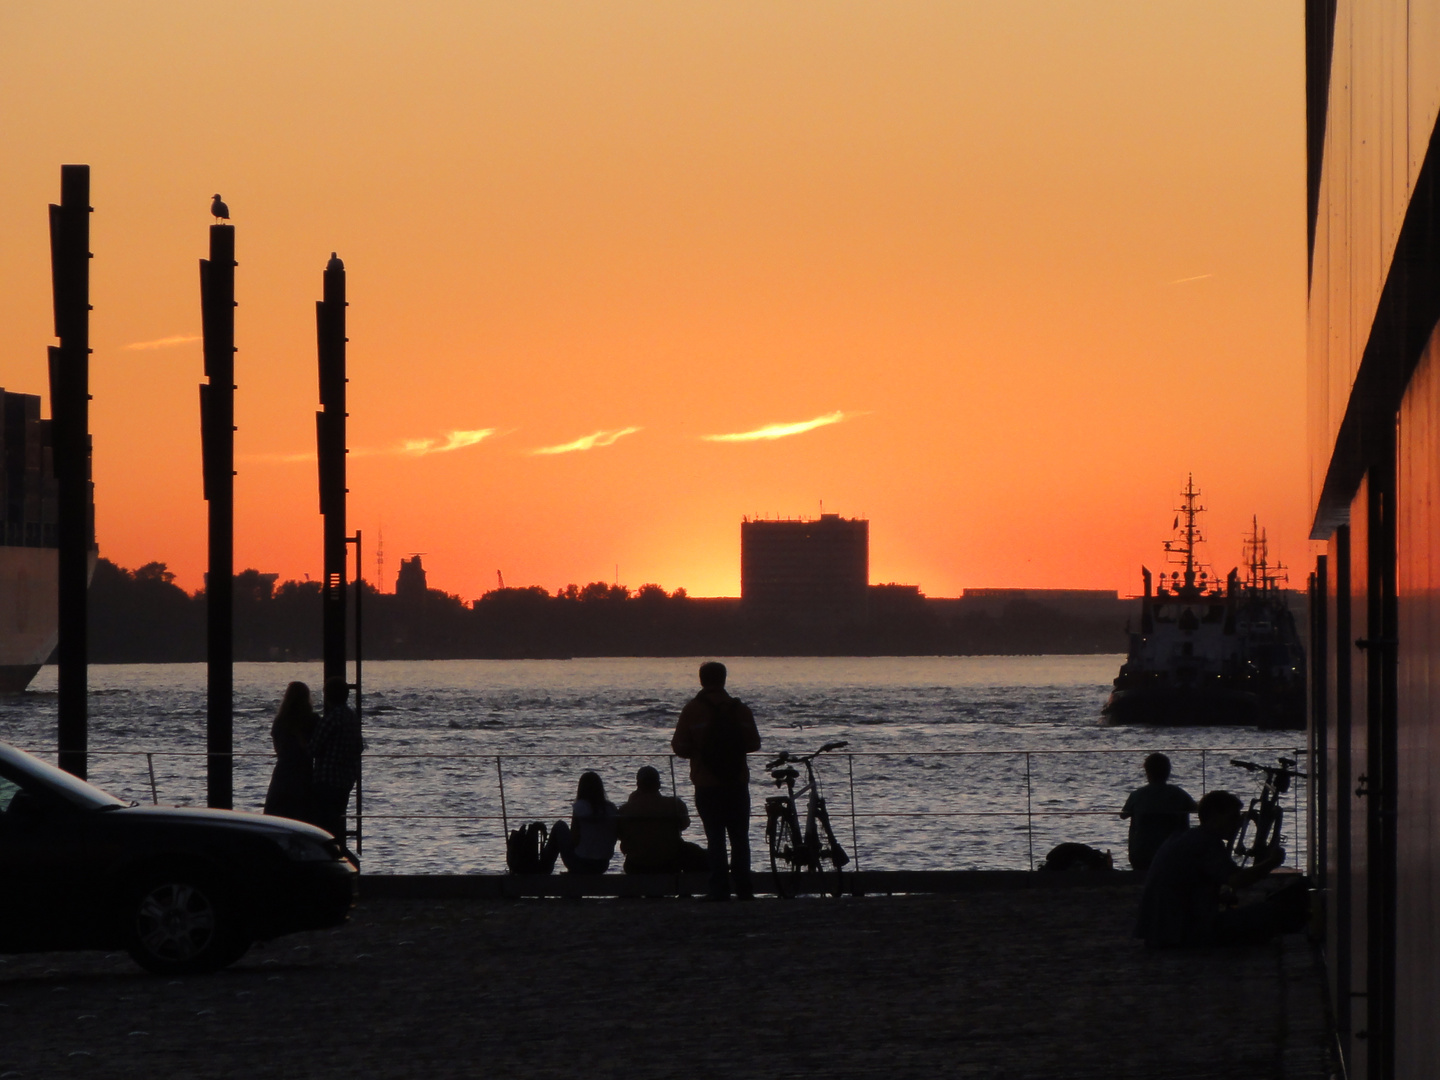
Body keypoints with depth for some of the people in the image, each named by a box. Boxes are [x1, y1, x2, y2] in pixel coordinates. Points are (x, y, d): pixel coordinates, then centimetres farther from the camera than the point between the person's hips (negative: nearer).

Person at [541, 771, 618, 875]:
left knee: (559, 827, 18)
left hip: (580, 864, -5)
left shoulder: (579, 807, -14)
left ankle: (545, 867, 29)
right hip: (603, 866, 5)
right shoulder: (611, 808, 0)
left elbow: (574, 840, -14)